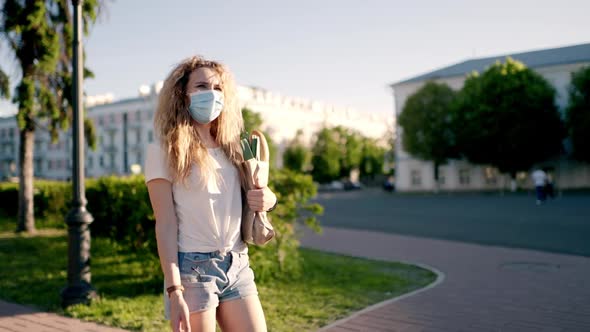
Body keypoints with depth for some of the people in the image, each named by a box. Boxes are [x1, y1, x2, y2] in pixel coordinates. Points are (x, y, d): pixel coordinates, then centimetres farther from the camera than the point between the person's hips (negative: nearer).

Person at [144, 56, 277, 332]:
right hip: (193, 267, -5)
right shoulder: (163, 151, -4)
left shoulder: (231, 148, 11)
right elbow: (165, 224, -9)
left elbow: (251, 194, 20)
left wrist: (268, 199, -4)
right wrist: (174, 290, -15)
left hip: (237, 266, 5)